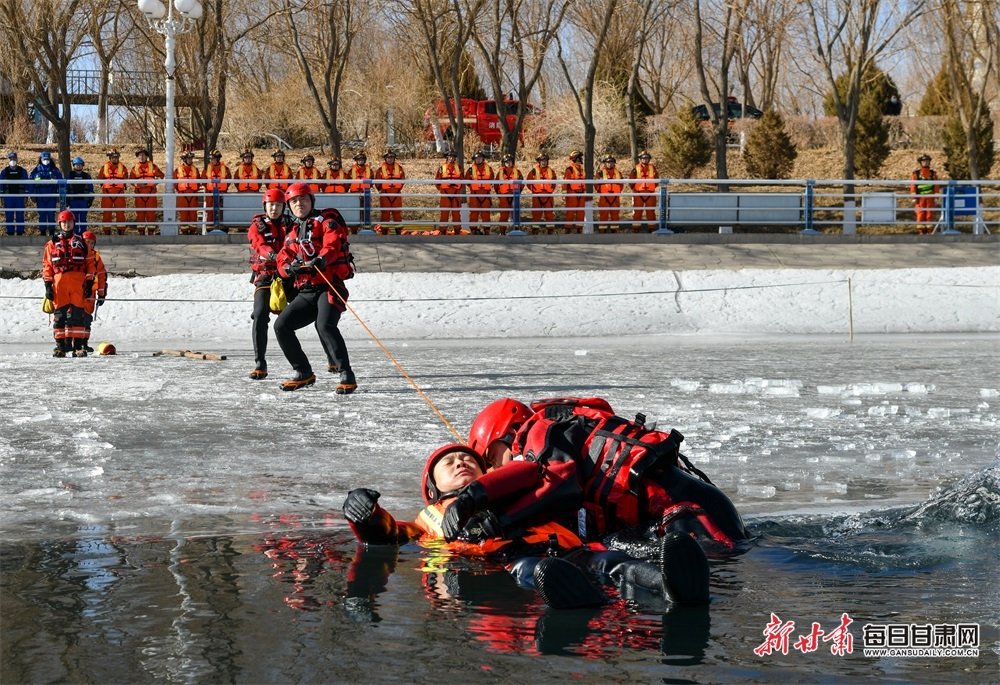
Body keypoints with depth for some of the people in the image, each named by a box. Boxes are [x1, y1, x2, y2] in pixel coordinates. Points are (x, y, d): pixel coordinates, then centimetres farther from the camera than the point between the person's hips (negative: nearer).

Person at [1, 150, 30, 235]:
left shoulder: (22, 171, 6)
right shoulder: (4, 171, 7)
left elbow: (26, 183, 7)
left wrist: (26, 194, 1)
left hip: (20, 196, 0)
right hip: (8, 196, 0)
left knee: (20, 215, -1)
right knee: (9, 216, 0)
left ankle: (20, 232, 3)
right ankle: (10, 232, 4)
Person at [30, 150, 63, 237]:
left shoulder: (55, 171, 5)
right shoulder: (36, 171, 7)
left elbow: (60, 184, 7)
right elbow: (32, 184, 10)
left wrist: (59, 196, 2)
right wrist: (33, 196, 4)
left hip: (51, 197, -1)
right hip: (40, 197, 1)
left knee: (51, 214, -4)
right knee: (41, 215, 2)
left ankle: (51, 231, 2)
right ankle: (42, 231, 8)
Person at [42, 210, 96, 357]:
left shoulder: (80, 242, 13)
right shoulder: (52, 244, 12)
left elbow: (90, 263, 10)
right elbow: (46, 265, 9)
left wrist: (89, 283, 2)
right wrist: (48, 285, 0)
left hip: (78, 282, 0)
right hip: (59, 281, 0)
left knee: (78, 312, -4)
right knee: (60, 312, -1)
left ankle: (78, 345, -1)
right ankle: (60, 345, 2)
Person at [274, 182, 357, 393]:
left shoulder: (326, 220, -1)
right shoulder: (292, 233, 20)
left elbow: (333, 243, -21)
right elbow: (283, 259, 9)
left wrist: (322, 258, -42)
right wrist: (289, 267, -16)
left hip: (329, 287, -8)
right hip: (305, 292, 8)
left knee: (325, 325, -30)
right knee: (281, 326, 0)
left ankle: (347, 376, -27)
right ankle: (304, 373, 13)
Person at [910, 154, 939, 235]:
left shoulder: (933, 173, 6)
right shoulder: (916, 173, 0)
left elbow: (936, 186, 6)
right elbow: (913, 186, -2)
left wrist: (936, 198, 1)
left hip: (930, 197, 1)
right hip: (920, 197, -1)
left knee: (930, 214, 1)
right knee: (921, 214, -3)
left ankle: (930, 230, 5)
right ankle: (921, 230, 2)